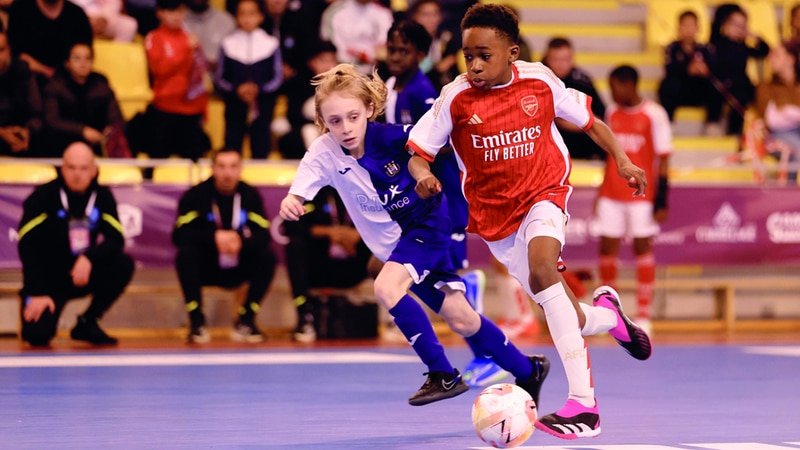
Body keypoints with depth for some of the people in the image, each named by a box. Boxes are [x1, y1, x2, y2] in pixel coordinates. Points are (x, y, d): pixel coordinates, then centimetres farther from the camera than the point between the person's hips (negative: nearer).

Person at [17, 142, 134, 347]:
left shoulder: (103, 197, -4)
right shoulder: (44, 196, -14)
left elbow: (116, 239, -9)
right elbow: (27, 246, -16)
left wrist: (89, 258, -29)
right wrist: (37, 293, -21)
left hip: (83, 274, 4)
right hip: (48, 278, -4)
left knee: (123, 264, -23)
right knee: (37, 334, -26)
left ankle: (86, 323, -4)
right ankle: (35, 320, 15)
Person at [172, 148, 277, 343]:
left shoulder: (250, 195, -6)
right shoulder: (196, 195, -13)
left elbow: (264, 236, -13)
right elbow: (179, 235, -22)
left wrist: (242, 241, -35)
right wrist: (214, 237, -36)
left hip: (238, 269, 2)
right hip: (205, 269, -2)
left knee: (267, 256, -24)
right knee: (186, 254, -31)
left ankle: (246, 320, -14)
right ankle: (196, 322, -23)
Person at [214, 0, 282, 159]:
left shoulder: (270, 44, 0)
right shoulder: (228, 44, 2)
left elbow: (277, 77, 3)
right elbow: (219, 78, 5)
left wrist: (259, 89, -16)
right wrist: (236, 89, -14)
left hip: (262, 108, -1)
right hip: (234, 106, 1)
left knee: (260, 150, 4)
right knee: (232, 147, 3)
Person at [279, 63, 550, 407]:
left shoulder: (390, 136, -24)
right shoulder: (324, 153, -17)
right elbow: (299, 192, -31)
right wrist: (290, 203, -51)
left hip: (428, 223, -4)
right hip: (394, 245, 4)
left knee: (386, 288, -28)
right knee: (461, 320, 7)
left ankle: (443, 375, -16)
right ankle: (528, 370, 26)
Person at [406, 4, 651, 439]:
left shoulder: (540, 82, -7)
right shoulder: (456, 98, -9)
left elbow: (588, 121, 9)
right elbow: (417, 154, -4)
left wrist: (622, 160, -1)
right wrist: (422, 175, -26)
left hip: (544, 194, -2)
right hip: (494, 214, 2)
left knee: (541, 270, -33)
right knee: (567, 321, 4)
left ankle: (583, 401, -36)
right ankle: (606, 313, 45)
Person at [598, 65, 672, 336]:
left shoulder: (654, 115, -8)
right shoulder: (612, 113, 9)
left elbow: (663, 160, -8)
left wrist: (661, 200, -12)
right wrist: (601, 191, 17)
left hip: (642, 194, -5)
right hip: (611, 195, 5)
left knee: (643, 248, 1)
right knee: (607, 247, 3)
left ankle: (643, 315, 7)